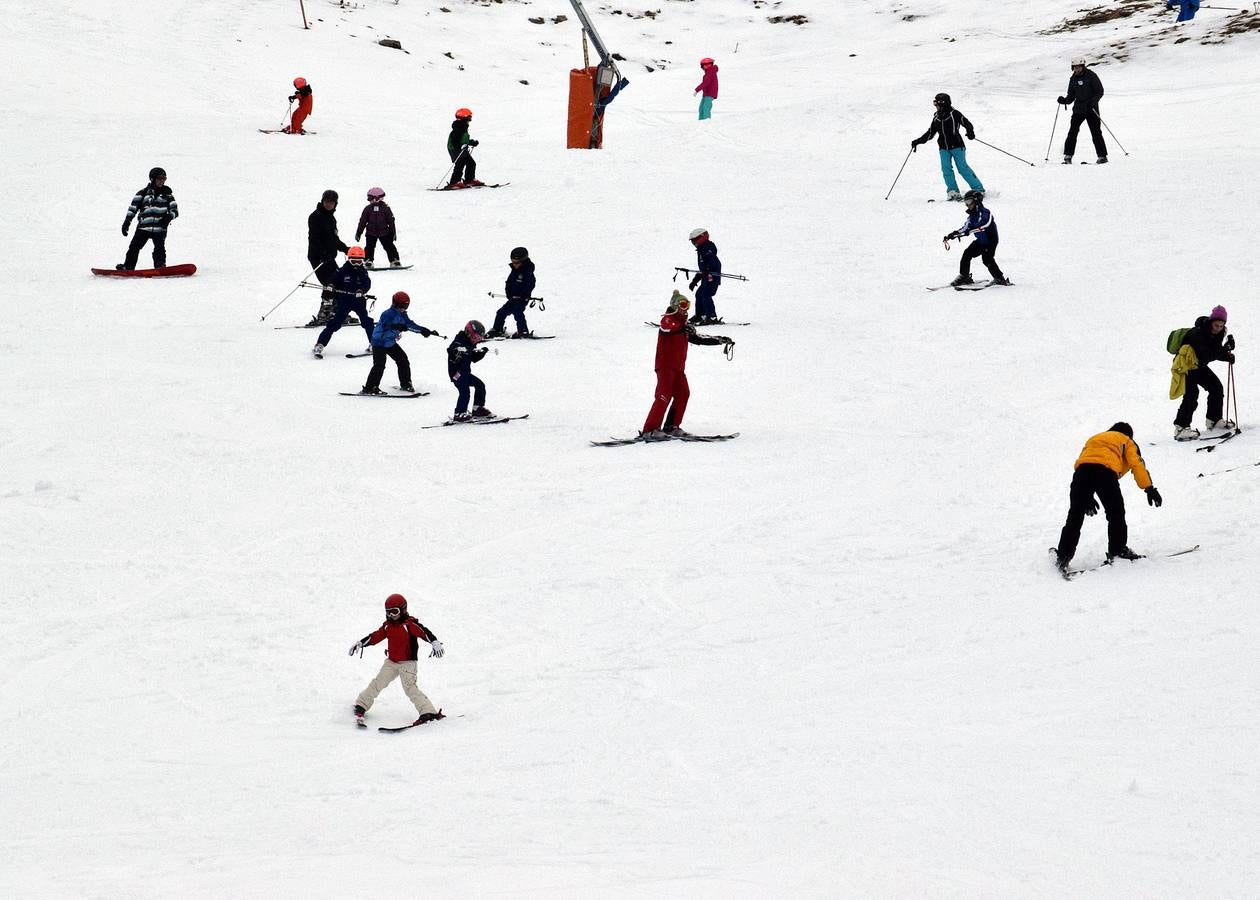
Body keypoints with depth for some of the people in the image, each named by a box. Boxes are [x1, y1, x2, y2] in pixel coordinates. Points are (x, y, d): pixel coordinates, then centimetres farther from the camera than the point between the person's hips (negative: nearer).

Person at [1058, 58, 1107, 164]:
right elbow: (1071, 96, 13)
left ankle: (1102, 156, 5)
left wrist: (1093, 101, -20)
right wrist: (1064, 100, -8)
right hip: (1078, 109, 4)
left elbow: (1100, 91, -5)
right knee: (1072, 132, -7)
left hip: (1091, 109, -4)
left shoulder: (1091, 76, -4)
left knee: (1096, 132, -3)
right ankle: (1068, 157, -4)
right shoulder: (1073, 79, 10)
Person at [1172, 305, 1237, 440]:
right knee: (1191, 393, -23)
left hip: (1199, 366, 9)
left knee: (1216, 387, 12)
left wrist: (1227, 355, -17)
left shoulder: (1218, 333, -6)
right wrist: (1225, 349, -37)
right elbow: (1207, 355, -35)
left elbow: (1215, 352, 2)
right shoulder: (1198, 333, -32)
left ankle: (1214, 420, 29)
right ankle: (1180, 428, -24)